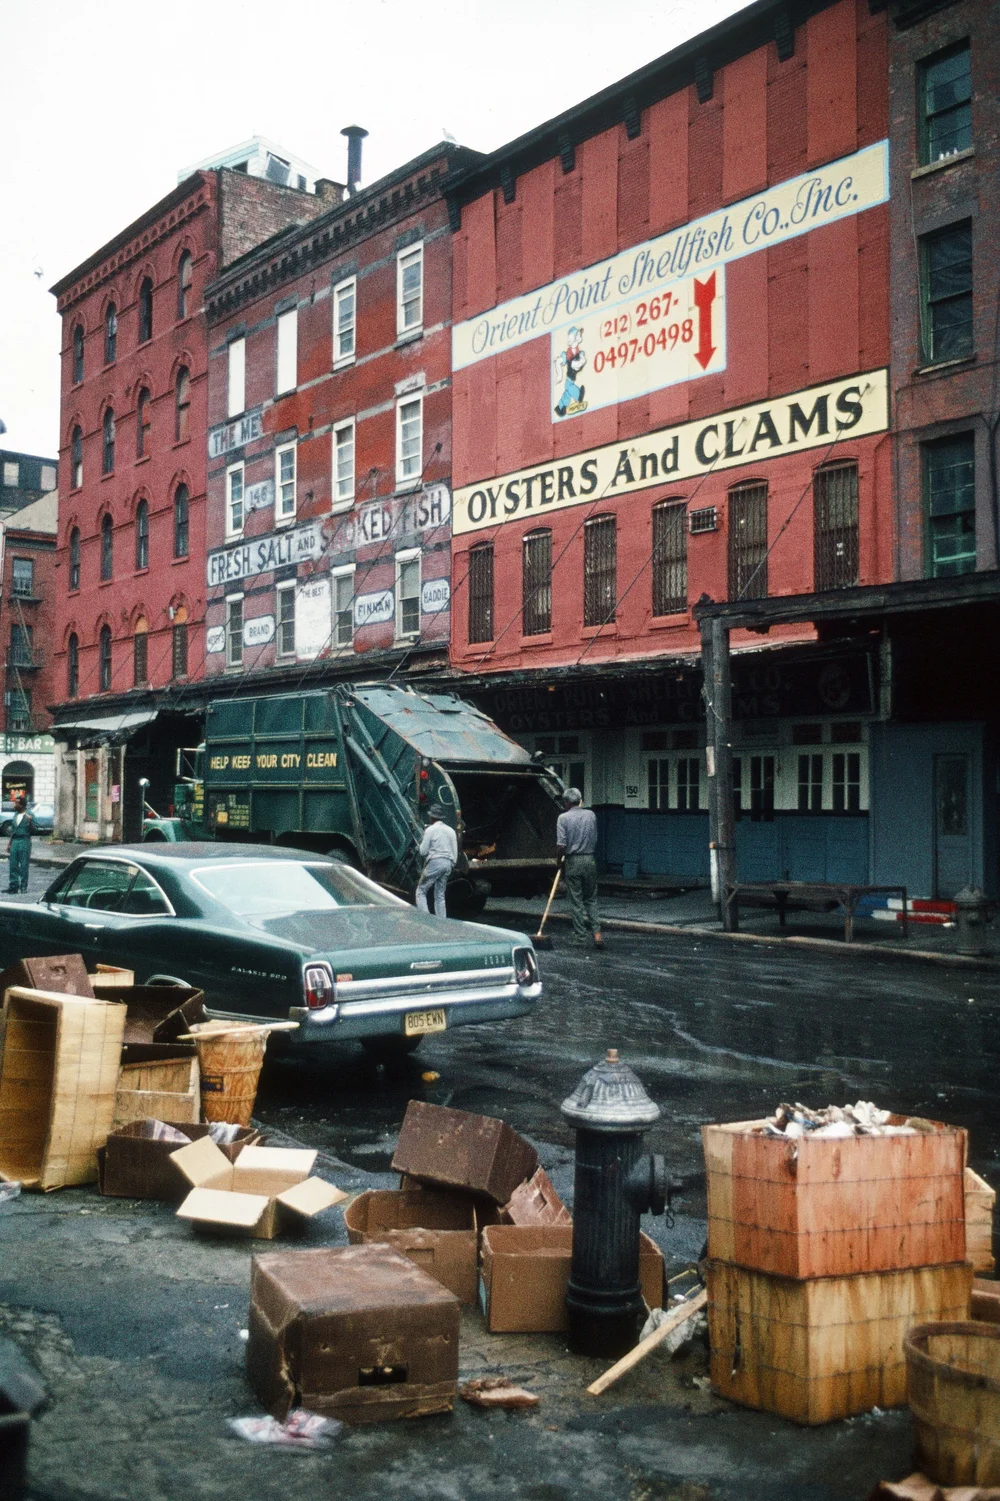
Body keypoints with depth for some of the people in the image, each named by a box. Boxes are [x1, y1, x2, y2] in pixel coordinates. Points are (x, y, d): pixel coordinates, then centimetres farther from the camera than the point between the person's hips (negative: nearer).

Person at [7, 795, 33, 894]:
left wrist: (30, 822, -27)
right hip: (15, 841, 6)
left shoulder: (29, 816, -6)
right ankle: (13, 886, 11)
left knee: (24, 866, -2)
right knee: (13, 865, 5)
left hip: (24, 841, -6)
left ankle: (23, 887, 5)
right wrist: (9, 844, 18)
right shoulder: (15, 815, 14)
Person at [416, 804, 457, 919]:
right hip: (448, 863, 6)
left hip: (435, 863, -6)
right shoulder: (450, 830, 13)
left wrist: (422, 842, 14)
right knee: (440, 895, 11)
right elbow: (455, 852, 12)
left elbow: (423, 851, -5)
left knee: (421, 891, 2)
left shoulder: (430, 830, -5)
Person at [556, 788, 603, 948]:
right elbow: (595, 839, 7)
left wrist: (560, 858, 4)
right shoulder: (591, 815, 4)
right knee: (591, 899, 12)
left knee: (576, 901, 4)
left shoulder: (563, 818, -8)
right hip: (590, 860, 3)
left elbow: (561, 845, -13)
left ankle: (580, 936, 7)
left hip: (573, 861, -3)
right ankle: (596, 932, 0)